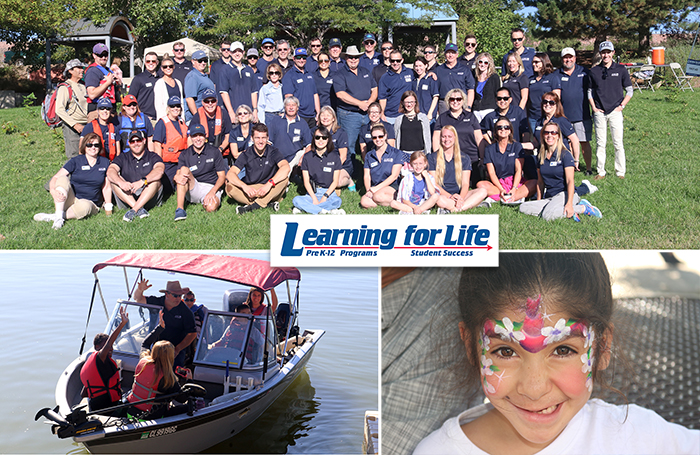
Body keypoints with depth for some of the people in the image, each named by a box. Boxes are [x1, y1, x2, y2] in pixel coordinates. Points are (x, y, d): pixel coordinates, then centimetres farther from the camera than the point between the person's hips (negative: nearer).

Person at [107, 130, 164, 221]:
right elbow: (110, 171, -7)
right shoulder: (123, 158, 14)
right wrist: (121, 182, -30)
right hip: (126, 197, 2)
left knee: (155, 180, -26)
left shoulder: (152, 156, 7)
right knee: (113, 179, -18)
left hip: (149, 198, -2)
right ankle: (139, 209, -34)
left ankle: (134, 210, -39)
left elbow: (160, 170, -16)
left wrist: (142, 181, -35)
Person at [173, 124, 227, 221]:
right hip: (193, 189, 2)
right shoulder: (184, 155, 7)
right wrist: (177, 177, -31)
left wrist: (212, 192, -17)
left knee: (211, 208, -36)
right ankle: (180, 209, -33)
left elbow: (222, 176, 1)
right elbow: (178, 174, -3)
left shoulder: (214, 152, 3)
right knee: (184, 169, -27)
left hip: (211, 187, -2)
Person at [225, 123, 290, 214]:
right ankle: (268, 203, -31)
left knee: (284, 178, -28)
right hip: (251, 190, 1)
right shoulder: (246, 155, -4)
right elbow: (230, 174, -15)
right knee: (229, 186, -25)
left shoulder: (273, 152, -6)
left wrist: (269, 184, -39)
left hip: (271, 192, -1)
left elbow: (286, 168, -26)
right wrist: (244, 187, -34)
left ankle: (254, 205, -30)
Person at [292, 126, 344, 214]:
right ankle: (329, 211, -33)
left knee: (337, 201, -35)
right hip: (312, 193, 1)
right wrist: (314, 198, -14)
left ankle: (305, 208, -31)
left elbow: (335, 181, 0)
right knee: (296, 200, -29)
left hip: (329, 193, -1)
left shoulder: (334, 156, 3)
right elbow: (306, 181, 1)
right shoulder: (307, 157, 5)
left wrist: (325, 196, -13)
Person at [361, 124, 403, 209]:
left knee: (378, 196, -38)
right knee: (364, 202, -30)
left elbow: (394, 176, -6)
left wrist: (377, 188, -14)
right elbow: (367, 176, 8)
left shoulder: (396, 153, 2)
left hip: (391, 186, -4)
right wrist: (369, 190, -13)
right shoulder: (369, 155, 15)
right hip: (374, 187, 4)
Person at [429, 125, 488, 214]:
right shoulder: (432, 157, 7)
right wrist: (450, 196, -19)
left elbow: (465, 183, 2)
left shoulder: (464, 158, 12)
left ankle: (449, 209, -38)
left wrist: (461, 198, -21)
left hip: (459, 195, 3)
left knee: (482, 191, -25)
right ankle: (470, 205, -34)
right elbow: (434, 183, -2)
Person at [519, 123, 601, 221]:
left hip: (565, 194, -7)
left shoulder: (565, 155, -6)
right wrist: (538, 201, 12)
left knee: (548, 215, -36)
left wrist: (569, 204, -24)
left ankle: (583, 208, -12)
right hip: (549, 197, 7)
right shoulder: (541, 156, 12)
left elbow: (570, 181, -13)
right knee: (523, 208, -19)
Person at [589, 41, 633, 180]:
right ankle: (601, 172, 11)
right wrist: (593, 107, 3)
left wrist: (622, 106, -2)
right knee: (600, 143, 4)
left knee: (618, 143, -1)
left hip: (615, 111, -1)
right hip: (599, 112, 1)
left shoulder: (621, 69, 3)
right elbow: (590, 91, 13)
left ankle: (620, 172, 7)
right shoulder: (594, 71, 6)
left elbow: (629, 90, 8)